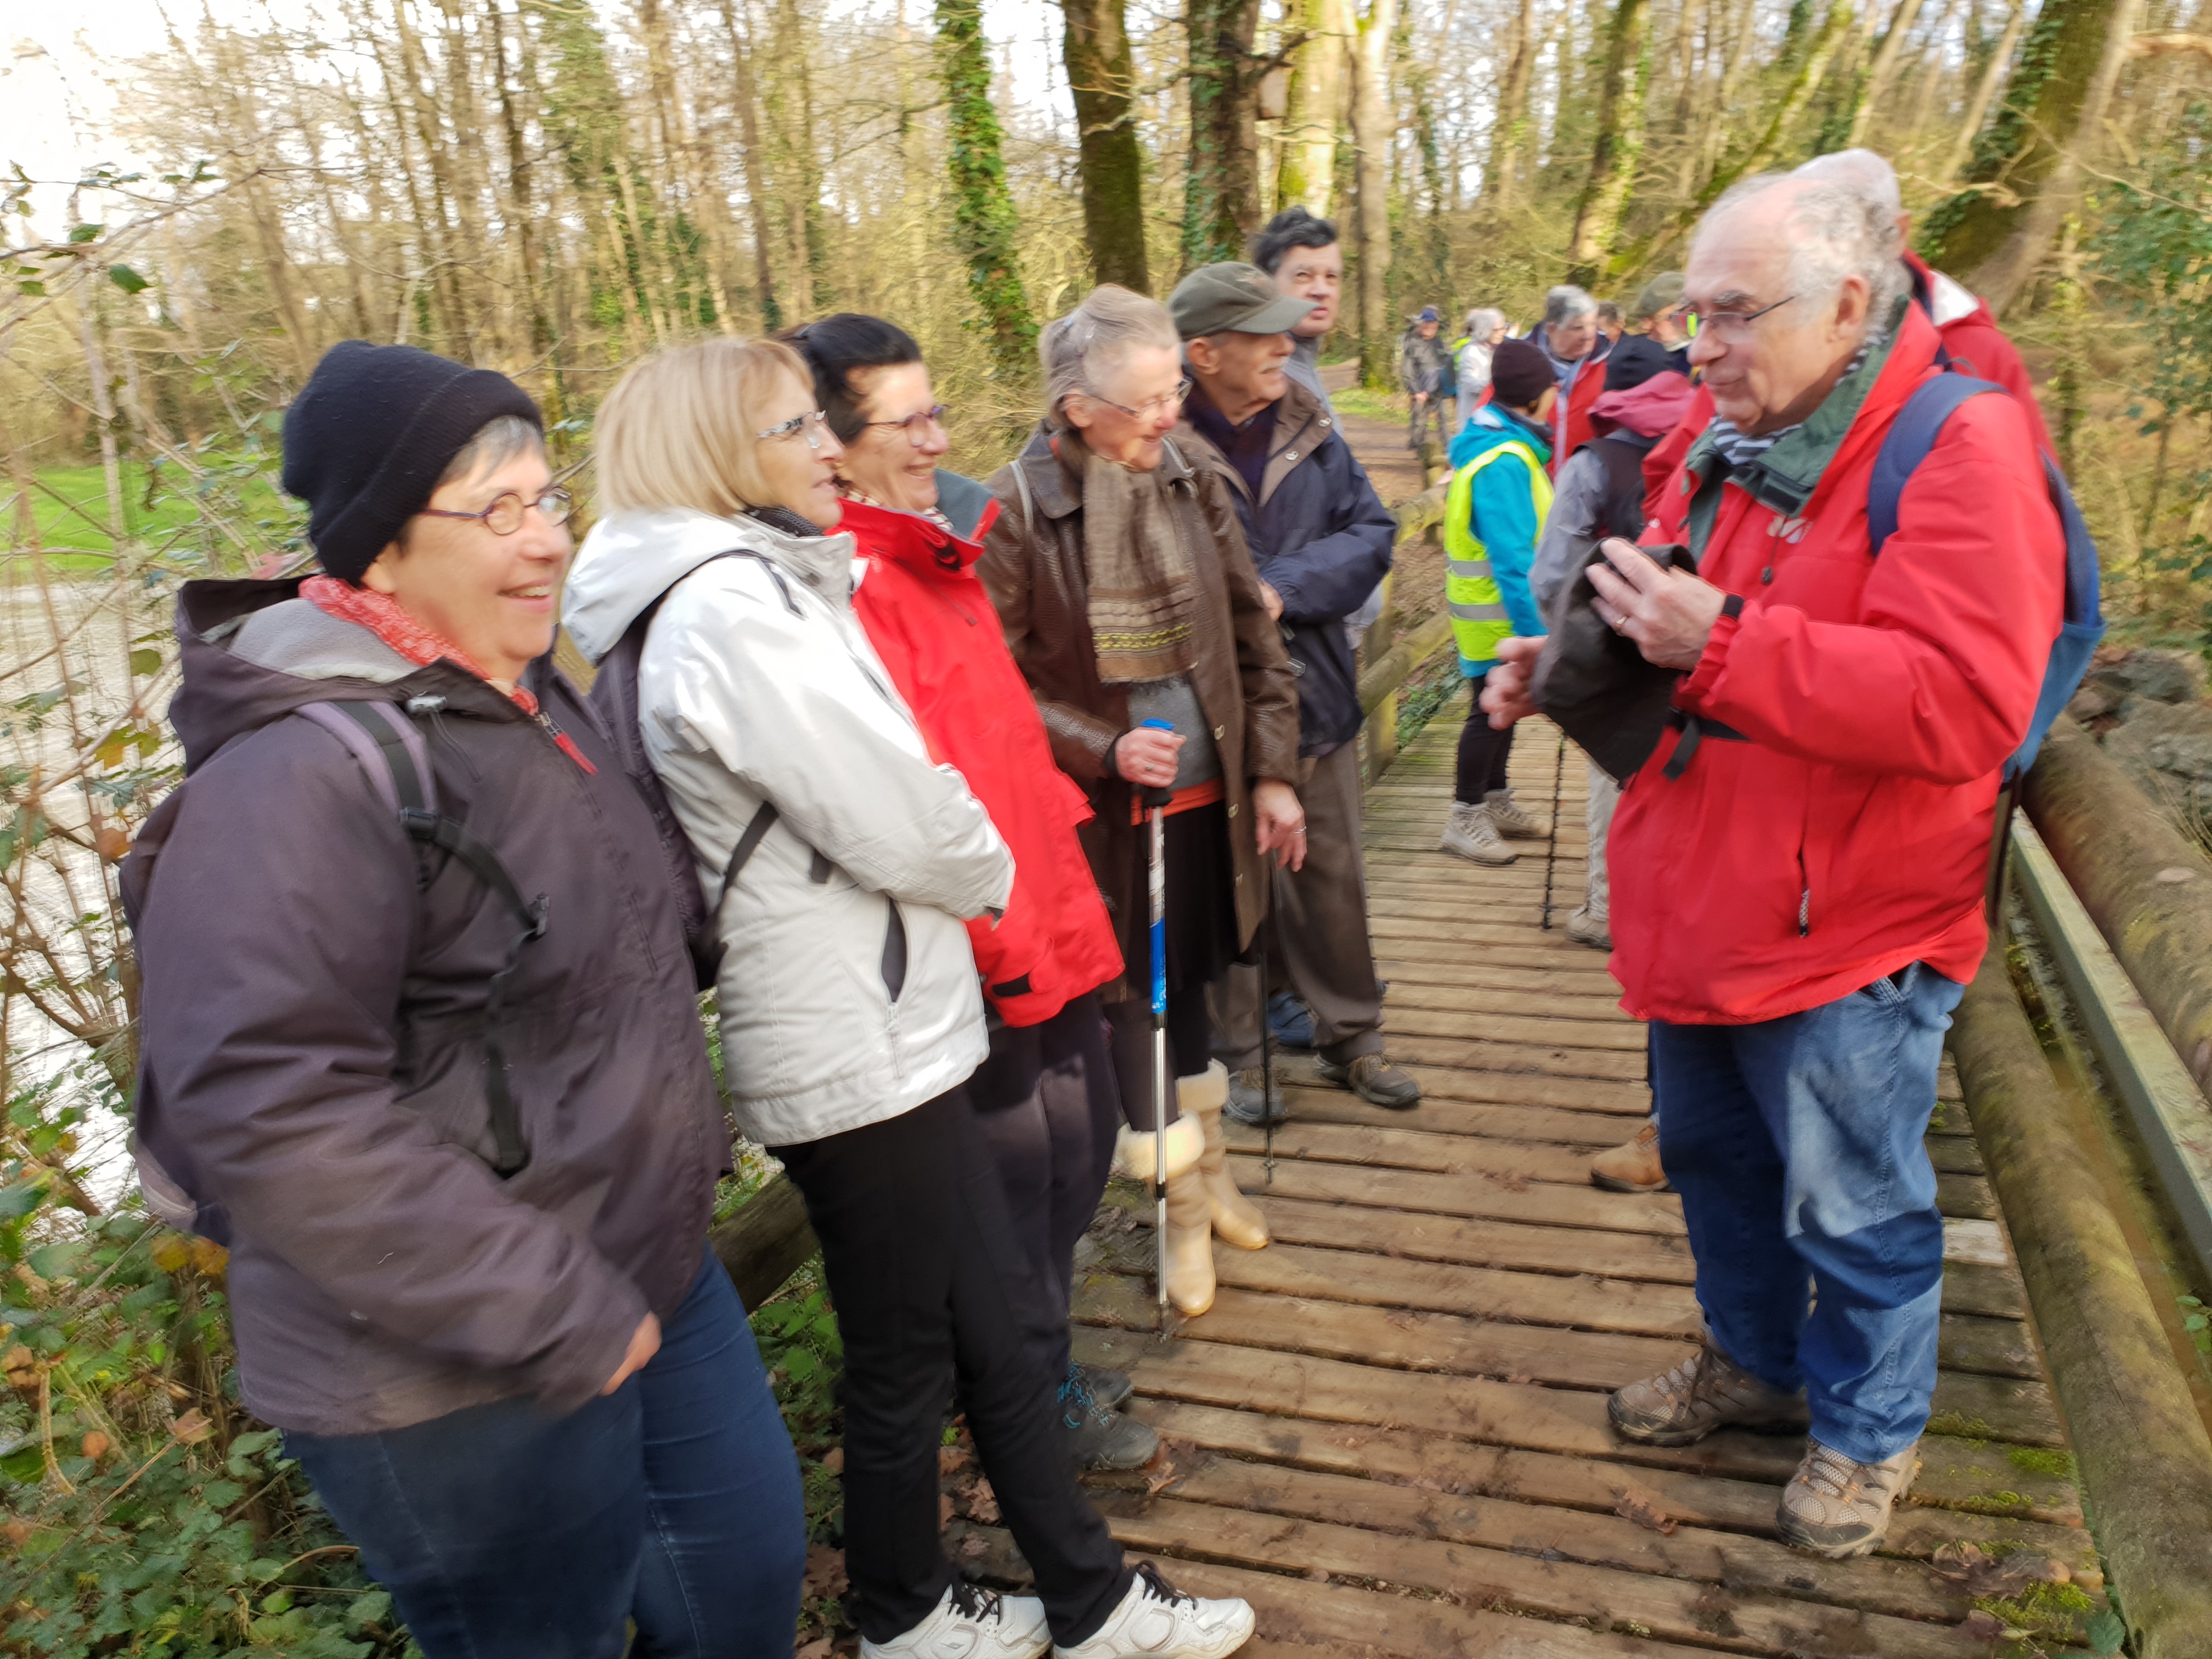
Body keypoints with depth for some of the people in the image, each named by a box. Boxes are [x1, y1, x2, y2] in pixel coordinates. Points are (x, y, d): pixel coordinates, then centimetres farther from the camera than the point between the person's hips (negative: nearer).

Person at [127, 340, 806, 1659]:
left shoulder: (528, 694, 5)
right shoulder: (303, 777, -24)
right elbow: (270, 1115, -29)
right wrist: (551, 1313, -24)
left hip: (652, 1273, 8)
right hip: (460, 1380, -8)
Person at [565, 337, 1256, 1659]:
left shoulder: (764, 586, 12)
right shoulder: (732, 609, -19)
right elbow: (902, 822, -20)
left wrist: (965, 865, 1)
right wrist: (989, 873, -1)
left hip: (892, 1026, 10)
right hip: (861, 1050, -9)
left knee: (997, 1324, 18)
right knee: (906, 1365, 11)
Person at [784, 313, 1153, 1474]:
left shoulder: (935, 551, 10)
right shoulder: (851, 585, -21)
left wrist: (1064, 889, 17)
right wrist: (1000, 941, -18)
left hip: (1047, 929, 10)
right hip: (983, 961, -10)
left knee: (1081, 1145, 22)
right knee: (1020, 1178, 9)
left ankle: (1045, 1365, 44)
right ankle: (1041, 1403, 33)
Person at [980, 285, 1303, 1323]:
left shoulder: (1191, 486, 0)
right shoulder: (1016, 511, -14)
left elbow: (1254, 640, 6)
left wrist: (1271, 772, 4)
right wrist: (1104, 750, -20)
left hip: (1204, 797, 4)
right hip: (1101, 811, -4)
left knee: (1186, 985, 20)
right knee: (1132, 1000, 8)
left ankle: (1207, 1169, 41)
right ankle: (1187, 1205, 28)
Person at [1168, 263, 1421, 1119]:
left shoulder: (1308, 430, 3)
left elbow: (1371, 531, 0)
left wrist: (1284, 588, -14)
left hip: (1315, 695, 5)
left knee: (1334, 877, 16)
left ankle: (1350, 1036, 35)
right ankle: (1240, 1052, 30)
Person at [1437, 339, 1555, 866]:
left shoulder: (1506, 446, 9)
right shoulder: (1502, 463, -24)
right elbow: (1513, 559, -28)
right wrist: (1537, 633, -28)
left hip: (1503, 610, 10)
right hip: (1497, 618, -10)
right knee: (1491, 713, 0)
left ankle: (1496, 802, 32)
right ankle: (1465, 818, 12)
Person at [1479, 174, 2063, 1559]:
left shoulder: (1959, 449, -18)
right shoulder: (1742, 446, 8)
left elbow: (1961, 705, -29)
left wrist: (1719, 646, -32)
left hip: (1847, 939, -8)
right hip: (1710, 914, 8)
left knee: (1851, 1206, 10)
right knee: (1713, 1153, 22)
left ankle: (1871, 1430, 36)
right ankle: (1755, 1362, 46)